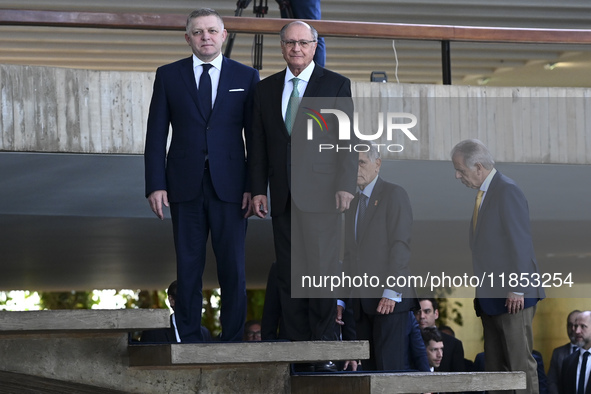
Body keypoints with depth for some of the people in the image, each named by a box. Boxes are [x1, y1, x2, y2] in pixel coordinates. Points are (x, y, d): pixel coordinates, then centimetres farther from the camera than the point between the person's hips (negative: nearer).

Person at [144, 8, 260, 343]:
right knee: (188, 266, 4)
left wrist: (255, 187, -4)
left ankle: (232, 339, 9)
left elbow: (255, 136, 4)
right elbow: (156, 135, 5)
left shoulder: (247, 77, 5)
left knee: (233, 268, 0)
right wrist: (156, 185, -3)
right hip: (185, 186, 1)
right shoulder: (168, 76, 7)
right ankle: (190, 340, 11)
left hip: (230, 186, -1)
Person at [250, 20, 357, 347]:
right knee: (287, 271, 4)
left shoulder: (336, 85, 3)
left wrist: (345, 186, -10)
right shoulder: (266, 89, 13)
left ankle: (323, 339, 1)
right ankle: (293, 338, 9)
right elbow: (258, 144, 13)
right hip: (283, 195, 4)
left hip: (321, 193, -4)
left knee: (321, 267, -7)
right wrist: (258, 190, 6)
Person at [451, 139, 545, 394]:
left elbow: (520, 243, -16)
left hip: (513, 296, -10)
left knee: (520, 362, -6)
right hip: (490, 296, 10)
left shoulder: (507, 191, -12)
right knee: (494, 364, 10)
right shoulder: (483, 193, 16)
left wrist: (517, 289, -19)